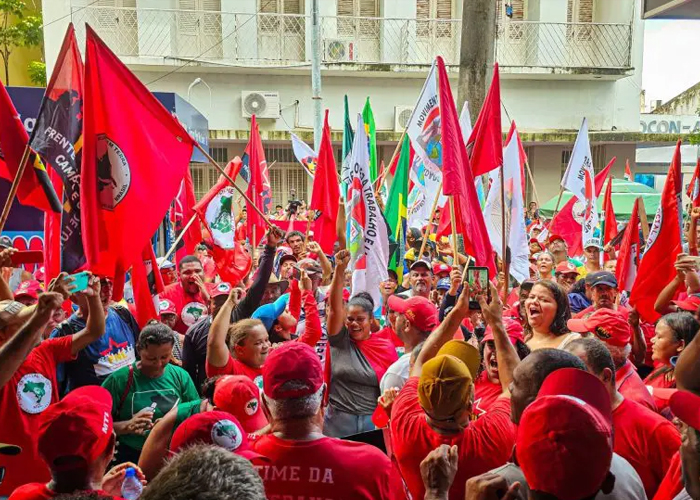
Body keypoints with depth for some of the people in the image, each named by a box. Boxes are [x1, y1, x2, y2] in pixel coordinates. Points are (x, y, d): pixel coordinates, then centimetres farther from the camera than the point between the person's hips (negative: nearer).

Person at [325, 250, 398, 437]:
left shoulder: (386, 348, 1)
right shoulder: (339, 340, -1)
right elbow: (335, 307, -14)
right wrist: (339, 269, -24)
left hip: (374, 421, 0)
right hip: (338, 421, 0)